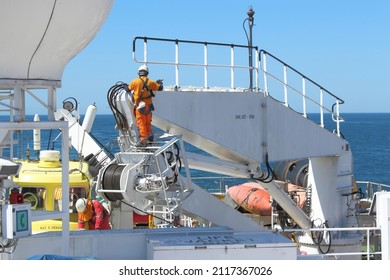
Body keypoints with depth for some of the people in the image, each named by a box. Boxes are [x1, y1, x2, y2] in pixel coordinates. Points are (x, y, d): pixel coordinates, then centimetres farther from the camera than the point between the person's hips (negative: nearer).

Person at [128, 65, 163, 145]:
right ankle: (150, 137, 28)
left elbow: (128, 89, 8)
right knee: (148, 123, 19)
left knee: (141, 124, -1)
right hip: (148, 105, 3)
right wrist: (159, 82, 34)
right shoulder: (150, 82, 1)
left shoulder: (134, 81, -6)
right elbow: (160, 88, 11)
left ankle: (143, 140, -3)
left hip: (139, 106, -3)